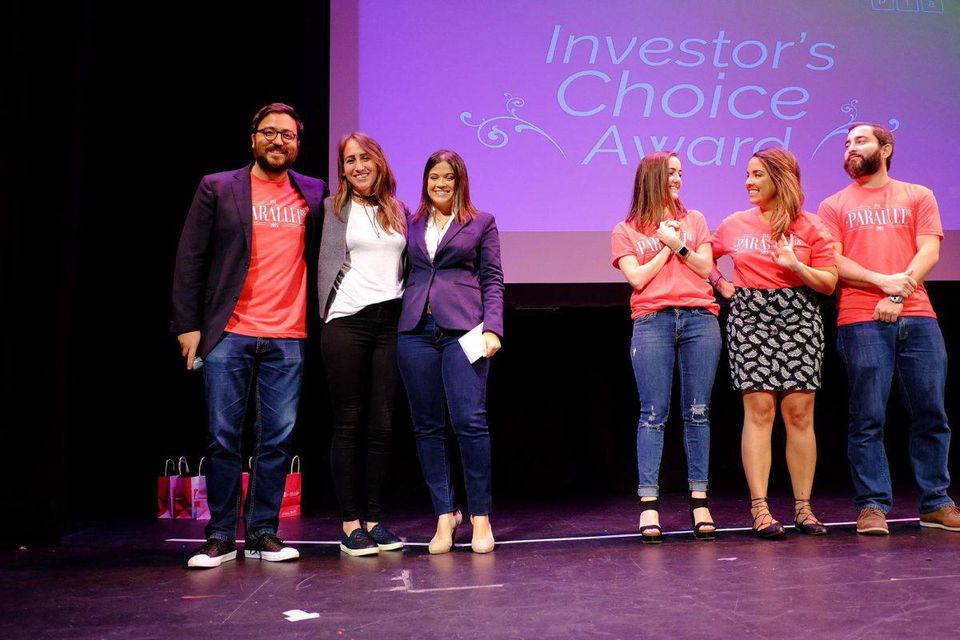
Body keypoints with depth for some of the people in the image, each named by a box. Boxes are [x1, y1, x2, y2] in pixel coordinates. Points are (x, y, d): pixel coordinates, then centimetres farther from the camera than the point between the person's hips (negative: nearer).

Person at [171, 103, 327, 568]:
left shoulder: (314, 194, 11)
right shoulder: (217, 189, 5)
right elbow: (190, 259, 4)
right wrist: (188, 325, -3)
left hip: (287, 339, 2)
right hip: (228, 334, -2)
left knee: (278, 440, 4)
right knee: (223, 438, 2)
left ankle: (263, 534, 15)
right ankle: (221, 537, 12)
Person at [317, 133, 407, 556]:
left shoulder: (399, 211, 15)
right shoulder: (333, 209, 5)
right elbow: (324, 265, 1)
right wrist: (327, 315, -5)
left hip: (390, 322, 3)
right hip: (346, 323, -3)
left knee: (382, 425, 4)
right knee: (348, 424, 0)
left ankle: (373, 519, 12)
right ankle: (350, 524, 6)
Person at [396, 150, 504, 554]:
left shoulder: (481, 223, 12)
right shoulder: (411, 224, 18)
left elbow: (492, 280, 7)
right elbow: (404, 275, 16)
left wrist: (492, 328, -6)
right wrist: (393, 321, 4)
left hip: (462, 330, -3)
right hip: (416, 331, 3)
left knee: (470, 421, -11)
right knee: (427, 426, 3)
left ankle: (480, 517, 1)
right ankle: (445, 515, 13)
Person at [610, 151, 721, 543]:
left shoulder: (693, 220, 17)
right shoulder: (626, 231, 11)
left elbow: (706, 268, 8)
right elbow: (637, 279, -1)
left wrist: (678, 244, -3)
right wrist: (668, 248, 2)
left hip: (699, 319, 2)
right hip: (652, 323, -2)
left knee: (697, 412, 1)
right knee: (653, 414, -5)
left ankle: (699, 502, 5)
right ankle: (649, 504, -4)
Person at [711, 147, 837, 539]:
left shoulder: (809, 227, 5)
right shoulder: (734, 224, 10)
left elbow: (829, 283, 3)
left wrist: (795, 265, -13)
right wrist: (725, 287, 11)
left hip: (798, 318, 0)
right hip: (749, 317, 0)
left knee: (799, 412, -2)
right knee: (758, 409, -8)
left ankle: (803, 507, 6)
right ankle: (759, 508, -7)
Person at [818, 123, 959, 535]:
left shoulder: (918, 197, 16)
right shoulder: (834, 205, 14)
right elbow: (832, 262, 2)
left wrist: (899, 294, -10)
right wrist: (883, 280, -12)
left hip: (916, 317, 1)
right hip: (861, 320, -1)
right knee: (868, 419, -3)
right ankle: (872, 506, 1)